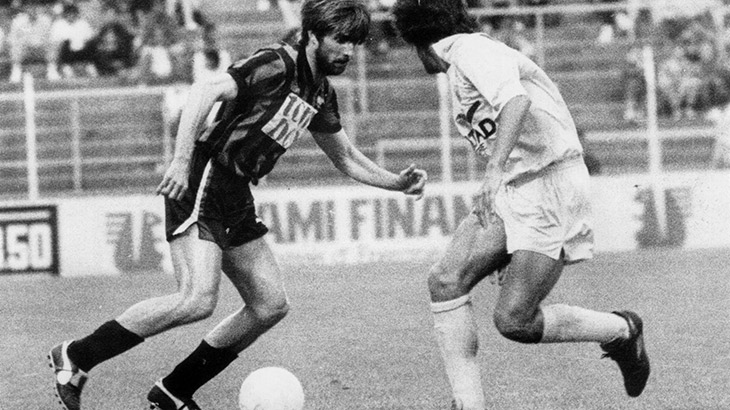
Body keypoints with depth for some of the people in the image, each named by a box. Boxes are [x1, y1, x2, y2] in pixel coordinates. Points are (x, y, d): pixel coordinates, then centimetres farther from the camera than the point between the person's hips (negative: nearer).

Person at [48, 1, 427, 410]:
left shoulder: (322, 94, 14)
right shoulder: (277, 65, -14)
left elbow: (346, 158, 25)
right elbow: (207, 91, -24)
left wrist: (397, 183, 10)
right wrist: (181, 160, -32)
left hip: (236, 198, 10)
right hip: (201, 184, -9)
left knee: (271, 306, 5)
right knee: (198, 300, -22)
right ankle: (75, 357, -11)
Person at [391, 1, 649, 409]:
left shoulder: (471, 50, -10)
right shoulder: (461, 67, 21)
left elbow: (517, 100, -29)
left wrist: (495, 171, -38)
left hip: (550, 187, -10)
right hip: (512, 191, 10)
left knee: (514, 320, -15)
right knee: (446, 281, -7)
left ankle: (623, 330, 9)